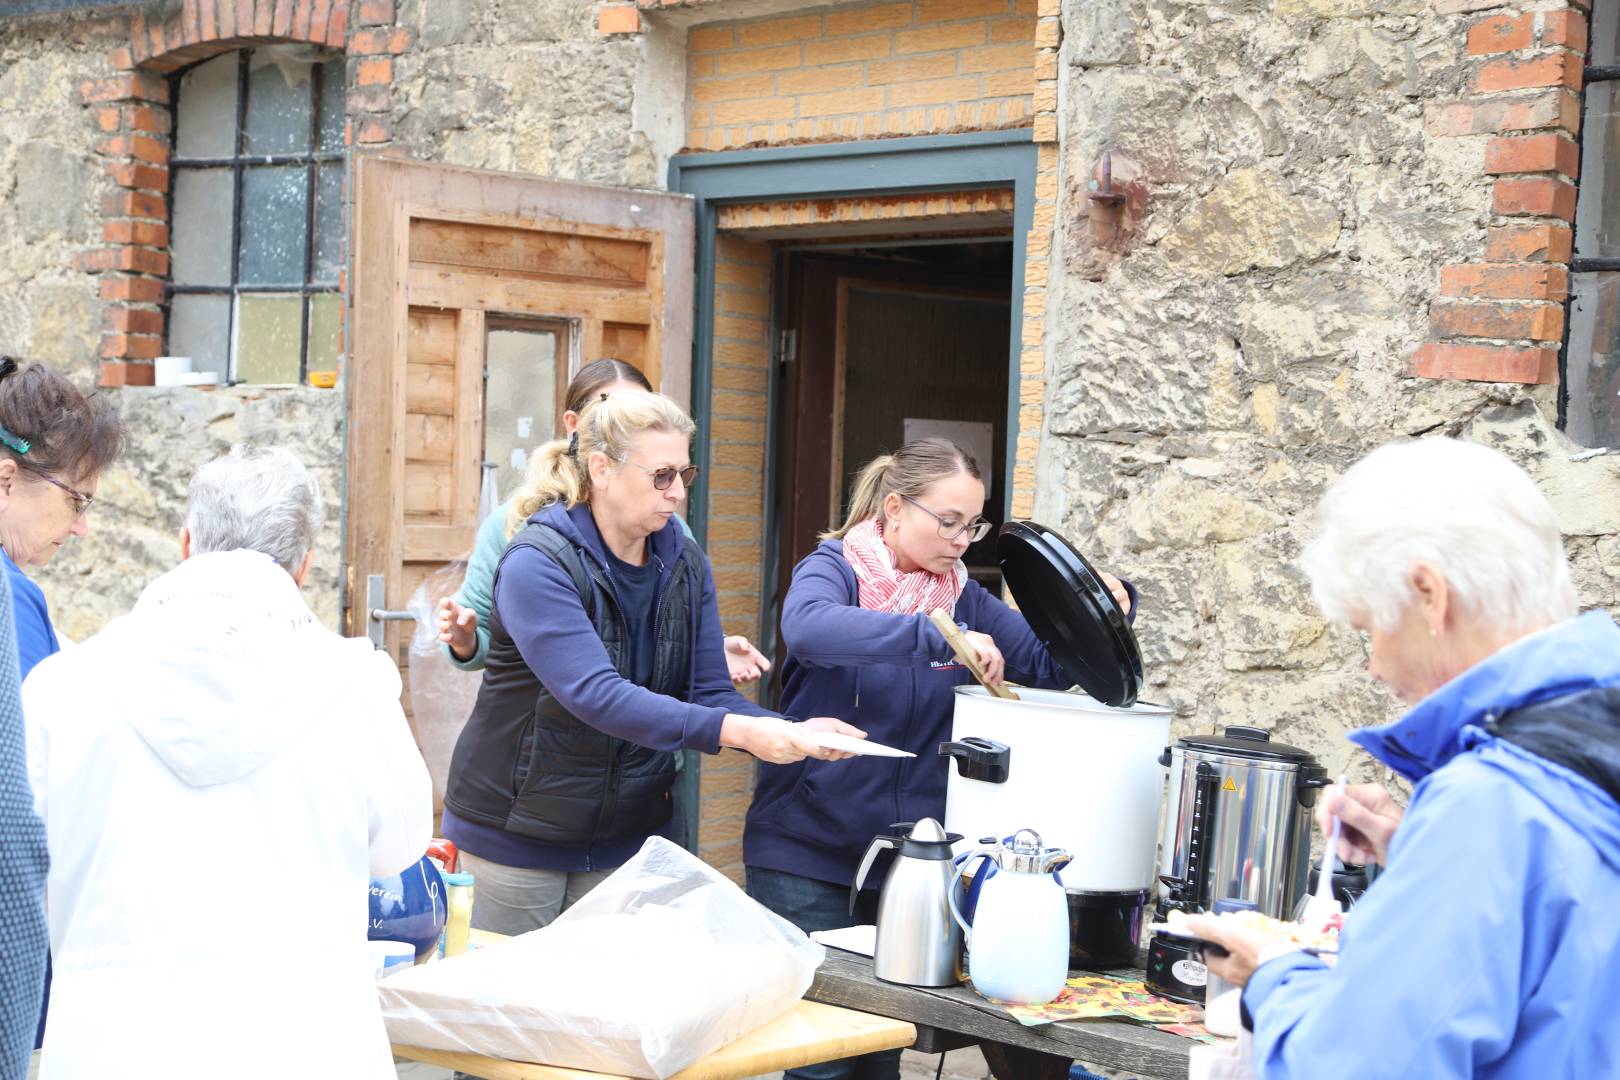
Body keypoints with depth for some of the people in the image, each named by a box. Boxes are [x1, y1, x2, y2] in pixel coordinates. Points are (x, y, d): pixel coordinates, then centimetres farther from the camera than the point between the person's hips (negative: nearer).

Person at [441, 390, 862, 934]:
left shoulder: (685, 566, 1)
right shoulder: (537, 563, -19)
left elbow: (709, 694, -2)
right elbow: (596, 696, -31)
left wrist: (792, 732, -23)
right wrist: (737, 731, -39)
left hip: (625, 837, 5)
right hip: (515, 827, -5)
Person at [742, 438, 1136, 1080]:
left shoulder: (961, 595, 8)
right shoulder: (834, 568, -8)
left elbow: (1049, 666, 10)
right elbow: (809, 627, -32)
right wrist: (939, 638, -37)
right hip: (810, 857, -5)